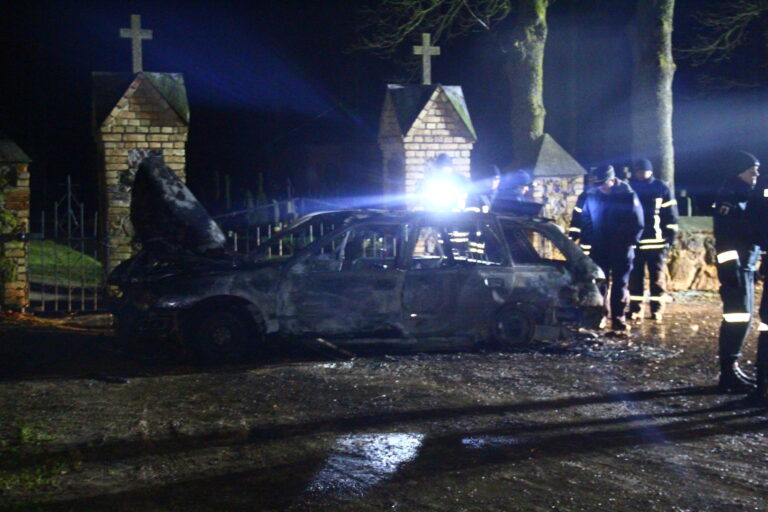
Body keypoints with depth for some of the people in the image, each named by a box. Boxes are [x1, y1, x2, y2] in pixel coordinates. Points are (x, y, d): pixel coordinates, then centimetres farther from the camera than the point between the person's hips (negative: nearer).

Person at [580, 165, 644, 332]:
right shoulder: (592, 195, 2)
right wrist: (587, 239, 0)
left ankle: (618, 318, 4)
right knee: (599, 282, 3)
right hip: (599, 248, 3)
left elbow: (637, 223, -2)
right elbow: (585, 219, 11)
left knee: (620, 284, 1)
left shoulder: (628, 196, -7)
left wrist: (629, 241, -10)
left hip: (621, 249, -3)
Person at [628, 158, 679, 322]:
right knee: (635, 276, 3)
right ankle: (635, 309, 7)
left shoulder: (661, 188, 3)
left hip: (656, 240, -2)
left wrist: (671, 234, -5)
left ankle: (657, 310, 5)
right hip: (634, 239, 2)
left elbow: (670, 213, 2)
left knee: (657, 275, 1)